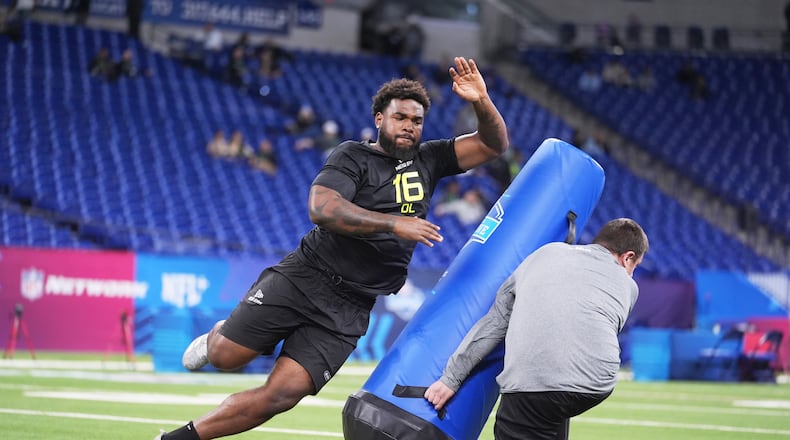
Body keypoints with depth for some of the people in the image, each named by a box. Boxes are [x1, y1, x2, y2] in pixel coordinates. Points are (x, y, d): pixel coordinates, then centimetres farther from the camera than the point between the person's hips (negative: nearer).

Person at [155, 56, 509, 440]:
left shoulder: (428, 160, 12)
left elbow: (493, 145, 11)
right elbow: (321, 208, -19)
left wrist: (481, 103, -10)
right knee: (225, 357, -7)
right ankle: (218, 337, 30)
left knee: (281, 395, -9)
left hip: (348, 308, 3)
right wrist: (394, 224, -25)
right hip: (304, 278, -3)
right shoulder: (354, 156, -3)